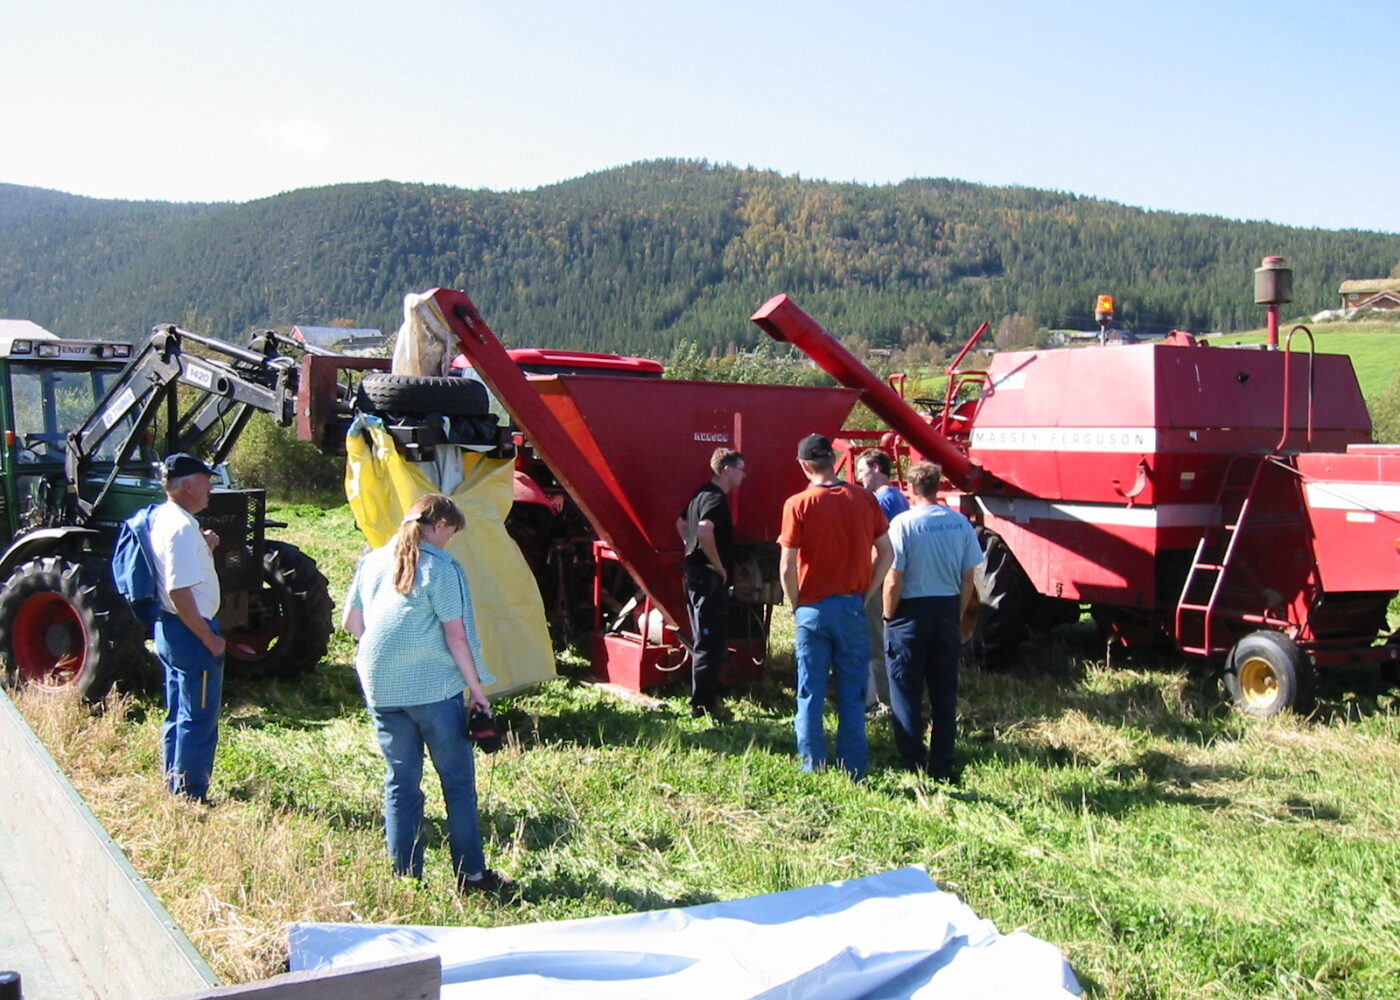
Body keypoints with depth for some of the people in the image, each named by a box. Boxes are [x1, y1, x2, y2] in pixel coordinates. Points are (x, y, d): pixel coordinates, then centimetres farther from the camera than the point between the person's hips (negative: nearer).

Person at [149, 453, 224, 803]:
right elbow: (180, 592, -26)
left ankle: (175, 788, 29)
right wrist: (210, 639, -20)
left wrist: (204, 547, 6)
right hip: (190, 631, -10)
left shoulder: (162, 518, 9)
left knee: (179, 715, 19)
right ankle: (191, 795, 9)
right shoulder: (182, 527, -21)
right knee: (199, 719, 1)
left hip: (169, 629, 10)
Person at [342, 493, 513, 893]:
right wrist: (477, 688, -5)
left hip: (381, 690, 6)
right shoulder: (440, 567, -8)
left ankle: (405, 876, 14)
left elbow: (351, 623, 16)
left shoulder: (372, 562, 10)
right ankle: (471, 873, 11)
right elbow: (456, 634, -11)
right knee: (458, 781, 6)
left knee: (400, 782, 12)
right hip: (434, 687, -5)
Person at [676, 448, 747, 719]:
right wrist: (719, 566, -22)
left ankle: (703, 699, 24)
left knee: (706, 641, 16)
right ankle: (703, 705, 0)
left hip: (696, 573, 10)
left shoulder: (702, 494, 14)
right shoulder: (716, 498, -17)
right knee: (710, 643, -5)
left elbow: (682, 524, 28)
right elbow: (704, 531, -33)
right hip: (710, 578, -10)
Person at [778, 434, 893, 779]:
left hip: (812, 609, -2)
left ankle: (813, 772, 12)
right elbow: (885, 554, 3)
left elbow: (787, 566, -11)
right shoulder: (864, 499, 0)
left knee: (810, 696, 7)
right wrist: (864, 595, 8)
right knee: (852, 698, 9)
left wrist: (796, 606, 2)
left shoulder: (798, 504, -8)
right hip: (852, 608, 2)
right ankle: (853, 773, 13)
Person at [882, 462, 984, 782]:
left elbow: (893, 581, -15)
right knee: (945, 693, 12)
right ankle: (943, 766, 17)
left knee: (906, 693, 6)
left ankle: (913, 767, 8)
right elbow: (968, 579, 3)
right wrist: (957, 616, 14)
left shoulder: (903, 523, -13)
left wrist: (888, 617, -1)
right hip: (947, 611, 4)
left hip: (912, 612, -4)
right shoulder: (960, 523, 0)